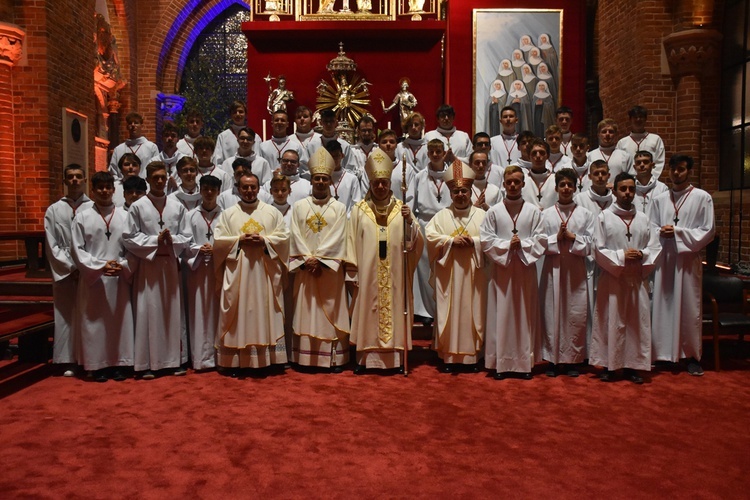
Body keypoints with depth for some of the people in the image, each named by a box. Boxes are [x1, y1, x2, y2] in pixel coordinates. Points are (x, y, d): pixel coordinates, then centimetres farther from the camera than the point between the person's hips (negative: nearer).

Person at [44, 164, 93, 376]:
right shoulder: (53, 210, 7)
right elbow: (52, 246, 4)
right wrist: (71, 268, -4)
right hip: (64, 272, 1)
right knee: (66, 316, 4)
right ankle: (68, 361, 10)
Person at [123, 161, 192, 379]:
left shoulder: (177, 206, 7)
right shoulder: (137, 207, 0)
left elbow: (186, 237, 7)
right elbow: (129, 238, -3)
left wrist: (172, 240, -12)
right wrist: (155, 240, -11)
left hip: (171, 264, 3)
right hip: (147, 264, -2)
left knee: (173, 311, 6)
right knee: (148, 312, -1)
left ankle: (175, 360, 15)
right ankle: (148, 363, 7)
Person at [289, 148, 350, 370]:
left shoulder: (339, 208, 3)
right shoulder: (299, 206, 7)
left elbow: (337, 238, -6)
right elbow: (296, 237, 1)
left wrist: (319, 259, -14)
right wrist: (307, 260, -11)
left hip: (330, 268, -1)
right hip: (305, 267, 1)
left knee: (331, 313, 1)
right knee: (306, 312, 4)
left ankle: (334, 358, 6)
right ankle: (305, 358, 10)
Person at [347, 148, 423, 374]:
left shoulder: (401, 209, 6)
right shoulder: (359, 210, 5)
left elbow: (415, 242, 0)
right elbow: (352, 243, 3)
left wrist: (409, 221, -18)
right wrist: (353, 272, -2)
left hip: (395, 275, 1)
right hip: (368, 274, 0)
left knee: (394, 312, 4)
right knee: (368, 314, 2)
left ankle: (396, 358, 13)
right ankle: (366, 358, 11)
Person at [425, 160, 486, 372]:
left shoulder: (481, 215, 7)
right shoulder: (442, 215, 8)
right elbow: (430, 235, -4)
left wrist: (473, 241, -16)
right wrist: (452, 240, -14)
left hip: (472, 275, 0)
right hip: (448, 275, 0)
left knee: (473, 311, 3)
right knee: (449, 312, 1)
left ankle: (473, 354, 13)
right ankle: (449, 356, 7)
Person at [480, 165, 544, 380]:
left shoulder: (533, 211, 4)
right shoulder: (493, 211, 3)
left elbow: (539, 241, 1)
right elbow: (485, 240, -2)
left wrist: (522, 245, -15)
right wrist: (507, 245, -13)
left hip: (525, 270, 1)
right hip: (501, 269, -1)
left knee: (525, 315, 5)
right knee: (501, 316, 2)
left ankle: (524, 362, 15)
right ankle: (501, 363, 10)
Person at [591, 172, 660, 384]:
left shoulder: (642, 218, 10)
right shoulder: (604, 217, 1)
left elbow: (655, 248, 8)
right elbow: (598, 250, -4)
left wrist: (642, 255, -11)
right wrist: (621, 256, -15)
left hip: (638, 279, 3)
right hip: (612, 279, -3)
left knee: (638, 322, 5)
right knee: (611, 322, 1)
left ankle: (632, 365, 16)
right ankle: (609, 365, 12)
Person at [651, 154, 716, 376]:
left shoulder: (702, 198, 2)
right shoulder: (660, 199, 11)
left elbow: (708, 231, -2)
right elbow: (652, 229, 12)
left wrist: (678, 232, -11)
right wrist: (661, 232, -11)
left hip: (688, 259, -2)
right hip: (664, 259, 2)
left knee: (690, 307, 2)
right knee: (663, 306, 2)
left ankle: (692, 356, 14)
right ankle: (662, 353, 11)